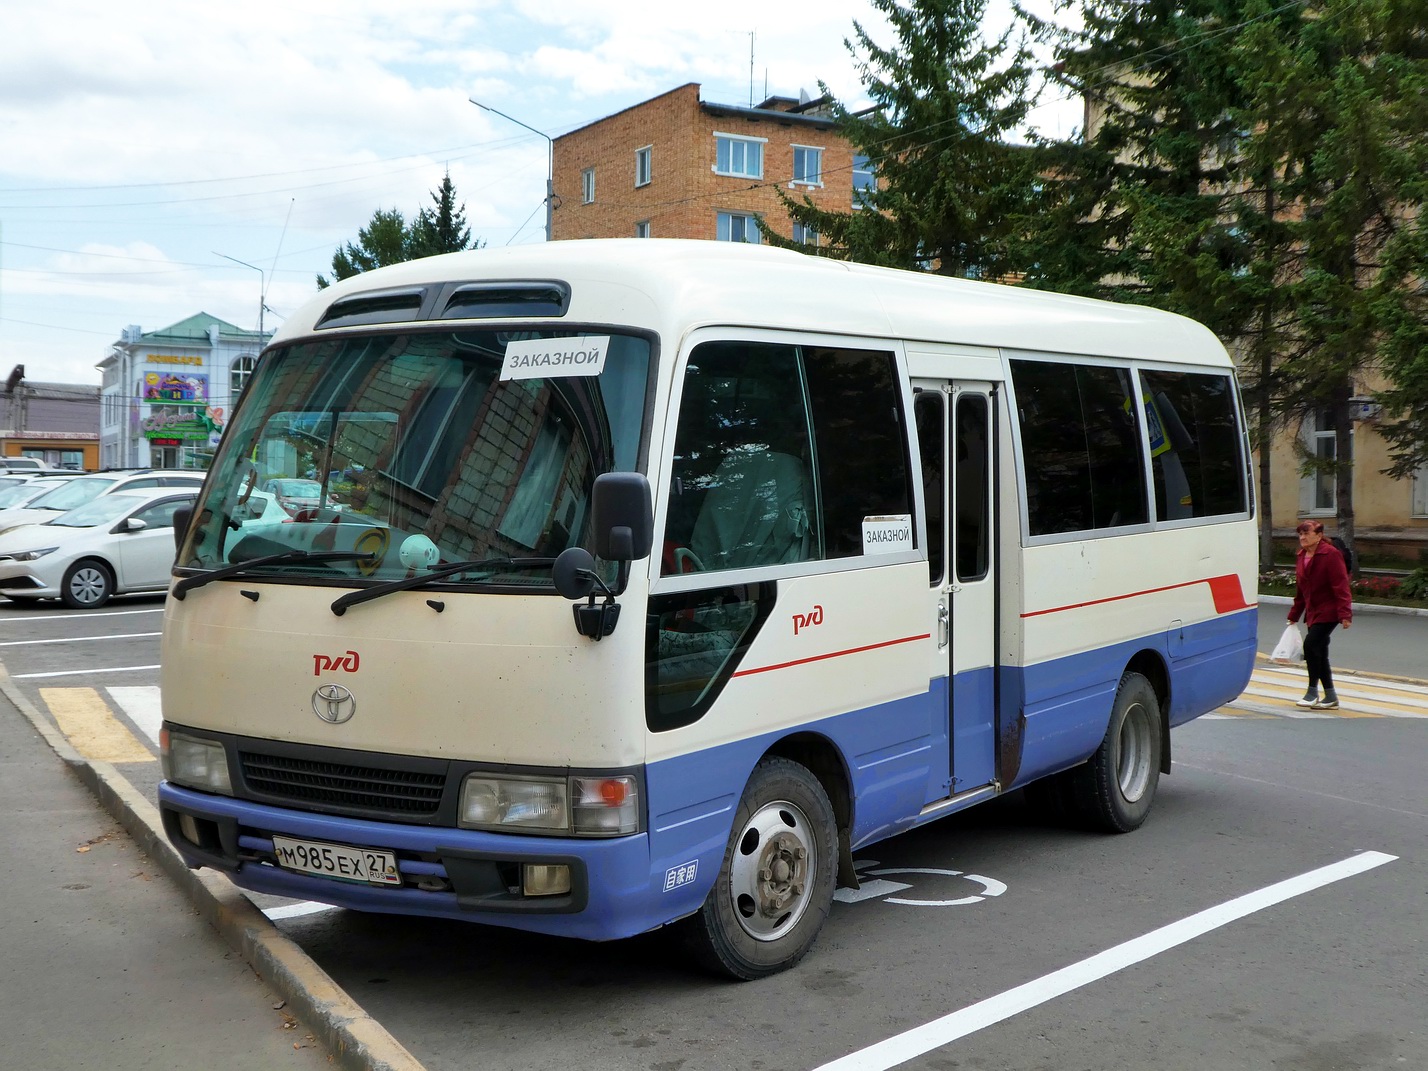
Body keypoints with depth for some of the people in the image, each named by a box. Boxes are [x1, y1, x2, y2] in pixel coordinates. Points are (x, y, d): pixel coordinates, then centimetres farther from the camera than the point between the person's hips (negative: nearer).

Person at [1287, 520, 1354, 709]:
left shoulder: (1331, 554, -13)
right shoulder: (1301, 556, 11)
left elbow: (1340, 586, -17)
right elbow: (1300, 589, 19)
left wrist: (1344, 614, -23)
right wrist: (1294, 615, 19)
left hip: (1328, 611, -8)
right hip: (1313, 612, 8)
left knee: (1311, 644, -18)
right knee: (1319, 653, 8)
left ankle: (1312, 693, -9)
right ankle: (1330, 697, 16)